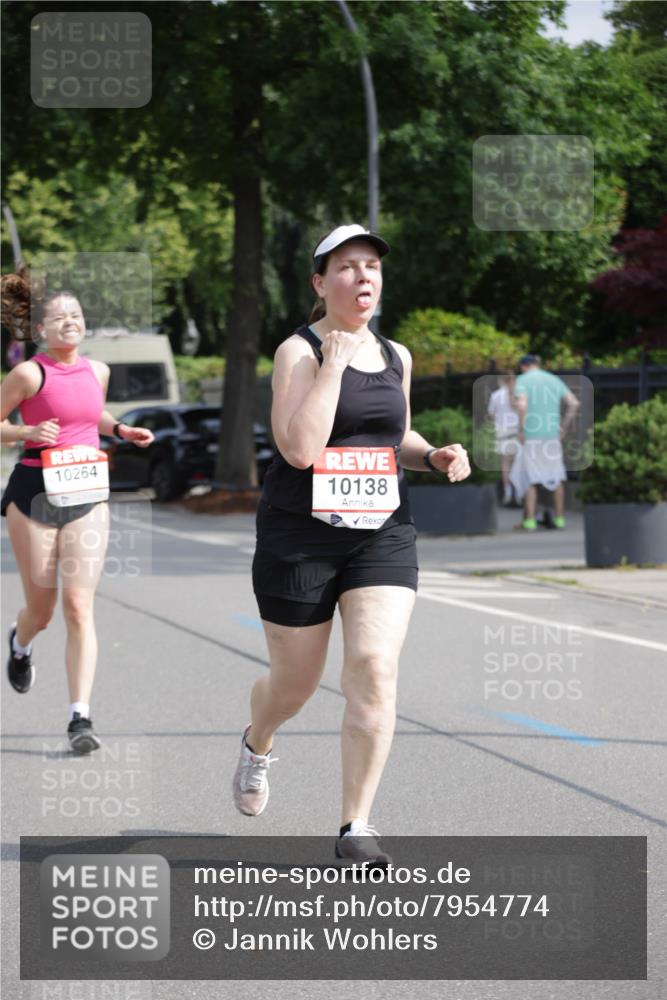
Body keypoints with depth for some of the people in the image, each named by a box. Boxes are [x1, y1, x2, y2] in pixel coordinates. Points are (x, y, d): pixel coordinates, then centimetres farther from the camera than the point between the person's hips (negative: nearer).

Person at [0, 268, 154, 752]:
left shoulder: (97, 371, 7)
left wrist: (121, 430, 9)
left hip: (87, 495, 3)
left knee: (80, 607, -8)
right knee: (42, 609, 7)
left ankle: (80, 716, -10)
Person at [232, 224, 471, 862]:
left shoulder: (395, 356, 11)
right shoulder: (298, 351, -8)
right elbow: (300, 449, -21)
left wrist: (435, 456, 6)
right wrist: (332, 364, -19)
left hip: (383, 534, 4)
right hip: (300, 537, -3)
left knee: (375, 669, -14)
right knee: (295, 683, 9)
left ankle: (356, 828, -7)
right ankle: (257, 743, 47)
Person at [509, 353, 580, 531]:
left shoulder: (522, 380, -3)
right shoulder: (554, 380, 12)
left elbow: (522, 405, -20)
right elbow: (574, 403, 5)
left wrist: (521, 430, -12)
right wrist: (564, 428, 9)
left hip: (531, 436, -4)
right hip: (552, 435, 4)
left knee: (529, 478, 0)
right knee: (556, 477, 13)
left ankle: (529, 521, -3)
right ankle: (559, 518, 12)